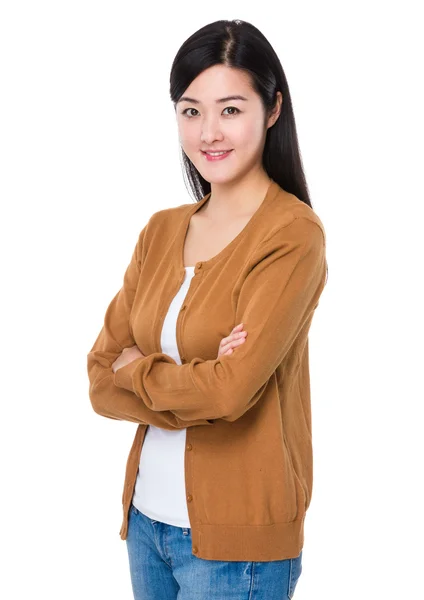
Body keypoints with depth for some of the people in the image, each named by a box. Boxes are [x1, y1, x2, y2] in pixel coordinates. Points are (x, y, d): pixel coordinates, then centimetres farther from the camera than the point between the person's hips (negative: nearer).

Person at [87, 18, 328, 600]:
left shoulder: (293, 234, -14)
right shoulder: (161, 231, 5)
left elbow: (232, 391, -22)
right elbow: (101, 381, 0)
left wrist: (135, 370, -6)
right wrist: (192, 384, -16)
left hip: (237, 538, -6)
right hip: (147, 514, 6)